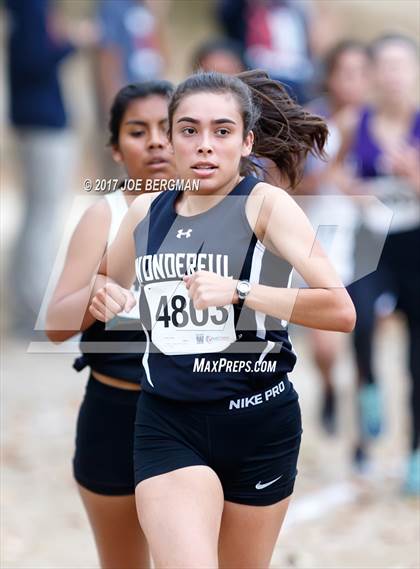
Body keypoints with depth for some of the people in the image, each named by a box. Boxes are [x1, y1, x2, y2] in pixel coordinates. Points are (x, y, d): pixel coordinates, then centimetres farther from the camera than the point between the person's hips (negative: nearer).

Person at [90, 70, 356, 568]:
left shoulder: (264, 204, -7)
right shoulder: (145, 212, 6)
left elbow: (341, 310, -18)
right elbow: (104, 290, 26)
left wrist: (238, 290, -27)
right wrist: (105, 300, 2)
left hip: (258, 421, -2)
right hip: (168, 423, 2)